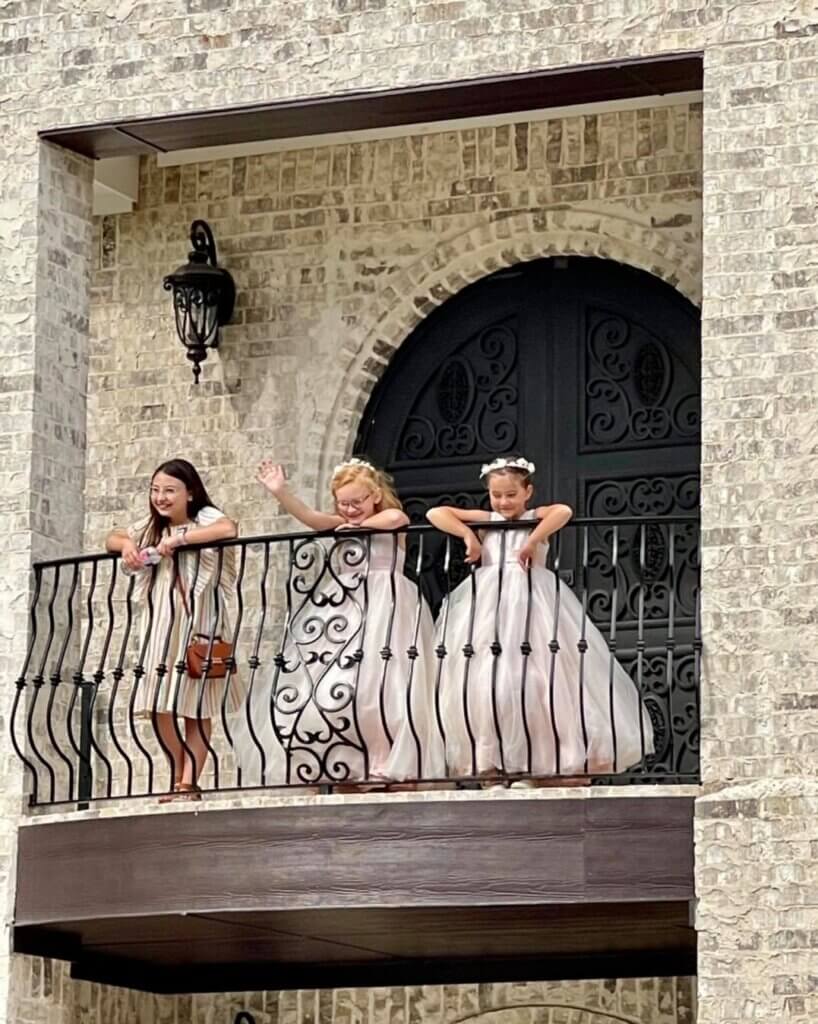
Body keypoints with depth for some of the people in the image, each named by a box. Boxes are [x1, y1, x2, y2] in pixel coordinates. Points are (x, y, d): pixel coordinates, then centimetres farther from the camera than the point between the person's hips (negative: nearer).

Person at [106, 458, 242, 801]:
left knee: (197, 707, -1)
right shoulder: (150, 526, 14)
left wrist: (178, 540, -25)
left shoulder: (205, 517, -5)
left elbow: (229, 529, -26)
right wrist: (127, 545, 0)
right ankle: (179, 776, 13)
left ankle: (189, 782, 0)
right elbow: (112, 538, 24)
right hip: (160, 628, 6)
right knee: (159, 706, 1)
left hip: (198, 627, -5)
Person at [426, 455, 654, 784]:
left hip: (532, 604, -3)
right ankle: (490, 766, -3)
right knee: (483, 681, -5)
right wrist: (467, 535, -3)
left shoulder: (536, 518, 6)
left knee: (532, 680, -9)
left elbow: (563, 512, -16)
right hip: (488, 605, 3)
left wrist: (532, 542, -17)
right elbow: (436, 514, 10)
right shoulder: (485, 521, 14)